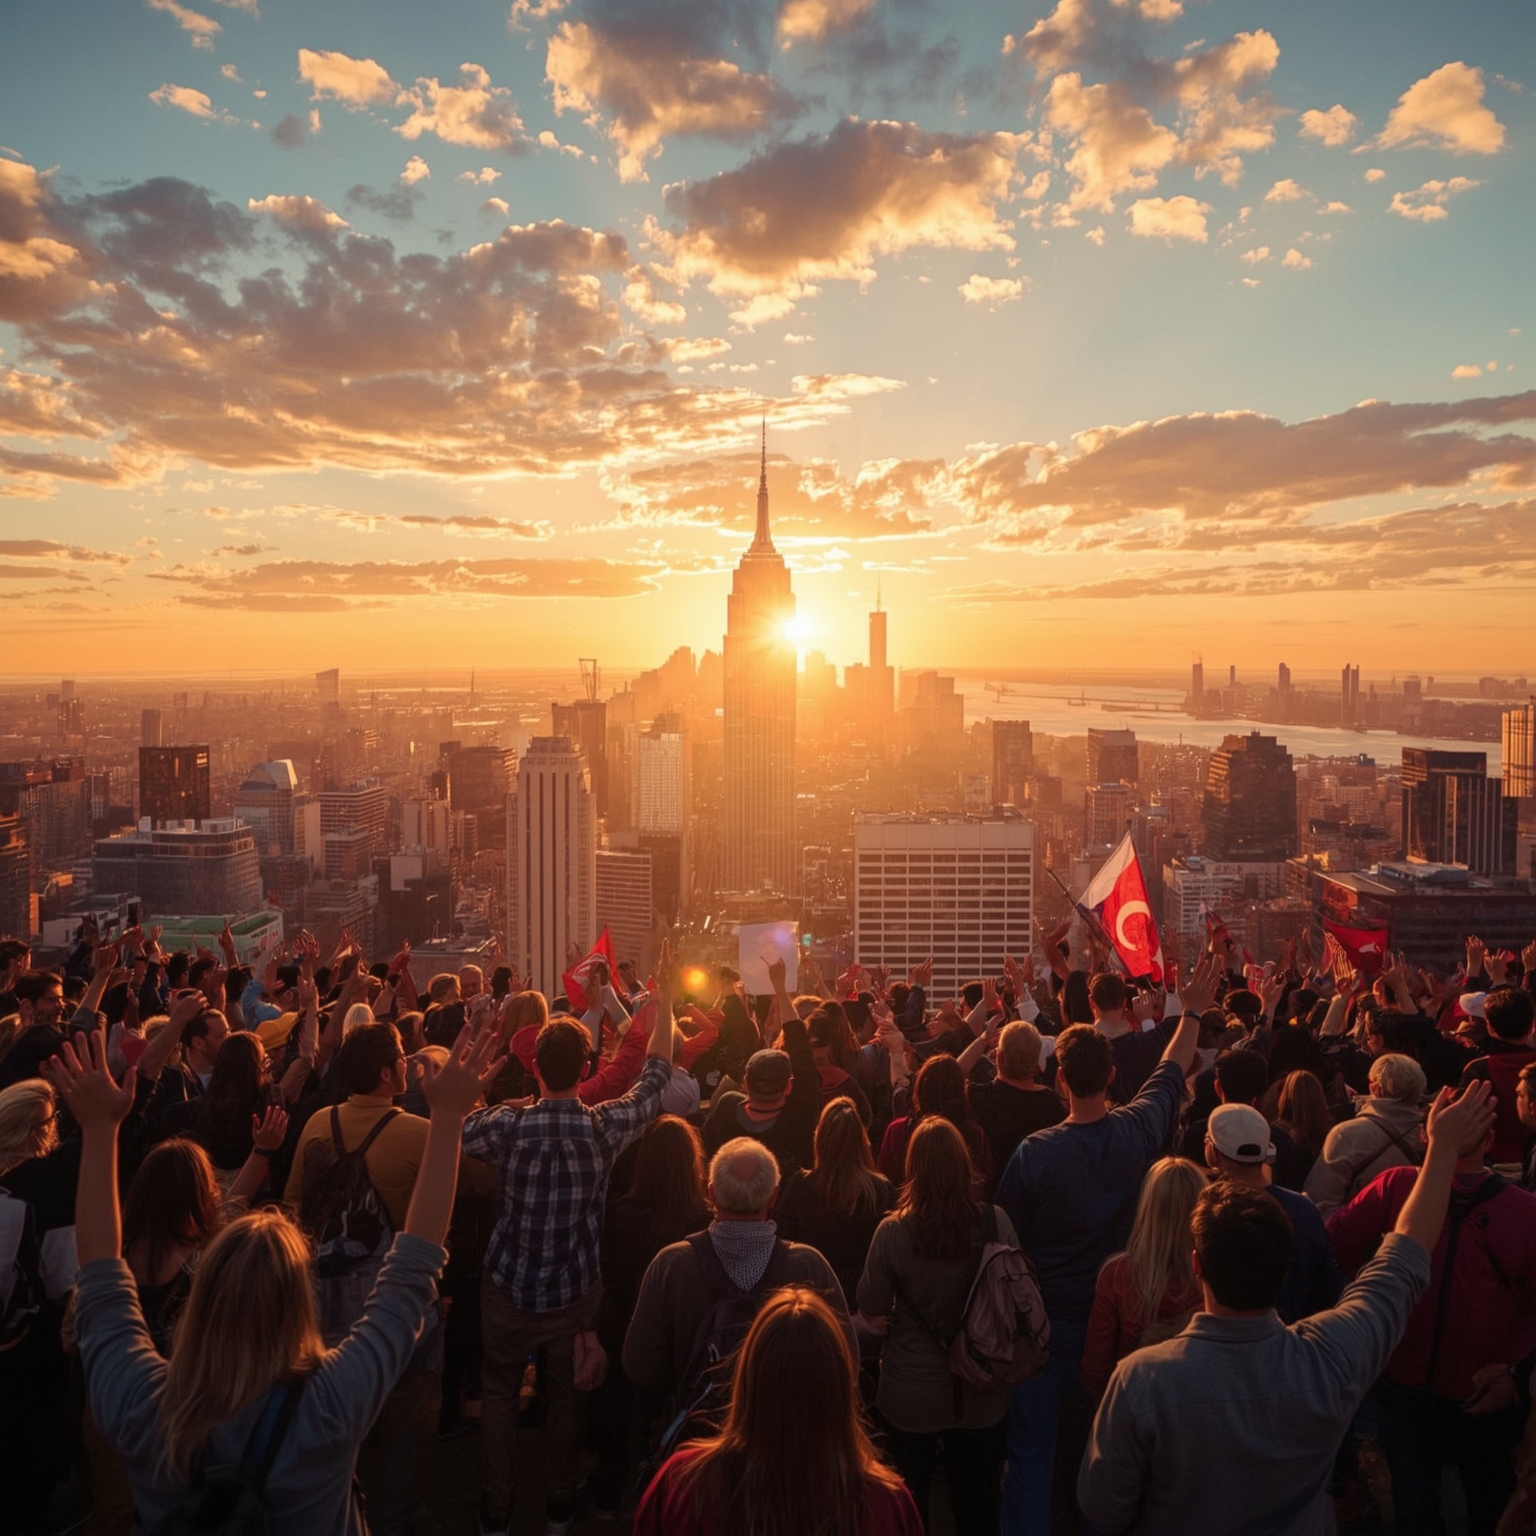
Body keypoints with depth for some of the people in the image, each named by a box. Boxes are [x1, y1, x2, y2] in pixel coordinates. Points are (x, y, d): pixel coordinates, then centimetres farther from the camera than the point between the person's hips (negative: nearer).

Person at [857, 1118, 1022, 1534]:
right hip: (981, 1394, 2)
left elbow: (871, 1314, -10)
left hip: (910, 1396, -1)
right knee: (976, 1501, 23)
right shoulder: (995, 1222, -19)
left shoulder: (892, 1231, -24)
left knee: (909, 1501, 23)